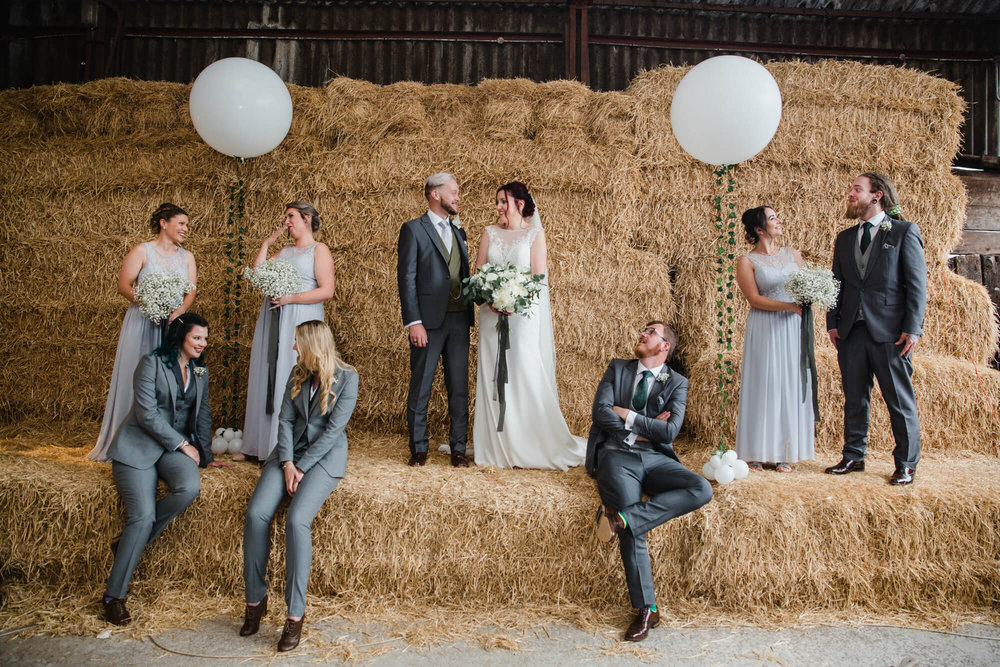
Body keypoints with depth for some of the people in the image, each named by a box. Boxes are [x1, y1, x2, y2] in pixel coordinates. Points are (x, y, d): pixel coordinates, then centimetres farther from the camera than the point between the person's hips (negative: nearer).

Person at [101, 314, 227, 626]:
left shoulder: (200, 371, 14)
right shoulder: (152, 363, -5)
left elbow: (203, 415, 21)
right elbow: (147, 414, -12)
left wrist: (206, 456, 16)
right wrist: (183, 444, -10)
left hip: (178, 446, 5)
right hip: (139, 446, -5)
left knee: (190, 487, -29)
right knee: (143, 515, -20)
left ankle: (130, 540, -7)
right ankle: (113, 596, -5)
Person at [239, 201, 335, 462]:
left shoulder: (319, 250, 1)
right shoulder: (284, 251, 21)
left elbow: (327, 291, -10)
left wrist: (290, 298, -15)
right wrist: (266, 244, 14)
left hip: (300, 321, -7)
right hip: (272, 320, 7)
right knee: (266, 378, 7)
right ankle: (257, 445, 15)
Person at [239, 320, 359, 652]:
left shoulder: (347, 377, -6)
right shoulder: (298, 373, 11)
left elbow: (333, 428, -11)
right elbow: (285, 419, 5)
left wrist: (301, 468, -15)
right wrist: (287, 463, -10)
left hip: (325, 455, -5)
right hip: (291, 451, 5)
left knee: (297, 520, -27)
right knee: (256, 514, -18)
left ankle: (296, 613, -15)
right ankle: (255, 598, -1)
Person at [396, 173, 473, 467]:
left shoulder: (458, 231, 18)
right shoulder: (414, 229, -1)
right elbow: (406, 278, -7)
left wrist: (470, 315, 8)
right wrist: (413, 322, -15)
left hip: (459, 320, 5)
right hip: (429, 321, -5)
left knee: (459, 387, 7)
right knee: (420, 388, 3)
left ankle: (458, 448, 15)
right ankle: (418, 448, 15)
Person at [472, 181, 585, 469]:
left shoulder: (535, 234, 4)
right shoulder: (490, 232, 12)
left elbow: (539, 276, -4)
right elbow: (478, 271, 7)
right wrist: (490, 299, -12)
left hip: (524, 313, -3)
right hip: (492, 313, 3)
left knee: (526, 375, -5)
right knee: (493, 375, 2)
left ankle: (529, 447, 6)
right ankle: (496, 447, 10)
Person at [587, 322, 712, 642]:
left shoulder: (677, 383, 13)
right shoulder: (617, 369, 16)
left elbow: (669, 431, -3)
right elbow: (600, 411, 0)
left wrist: (626, 414, -3)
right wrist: (646, 427, -3)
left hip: (655, 458, 2)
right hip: (618, 456, -2)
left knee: (701, 489, -27)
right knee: (632, 531, -24)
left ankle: (621, 518, -33)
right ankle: (646, 609, -11)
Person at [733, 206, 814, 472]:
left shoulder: (793, 254, 13)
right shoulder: (746, 262, -1)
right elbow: (755, 299, -9)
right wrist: (790, 305, -18)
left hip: (793, 329, 4)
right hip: (764, 330, -4)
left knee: (791, 386, 3)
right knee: (763, 387, -3)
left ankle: (784, 454, 11)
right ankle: (756, 453, 6)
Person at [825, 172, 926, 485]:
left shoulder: (904, 232, 1)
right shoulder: (844, 238, 15)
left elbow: (917, 283, -4)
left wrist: (913, 328, -11)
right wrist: (833, 323, 5)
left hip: (890, 331, -4)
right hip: (852, 330, 5)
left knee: (900, 400, 2)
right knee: (854, 398, 10)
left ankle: (906, 463, 14)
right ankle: (853, 456, 21)